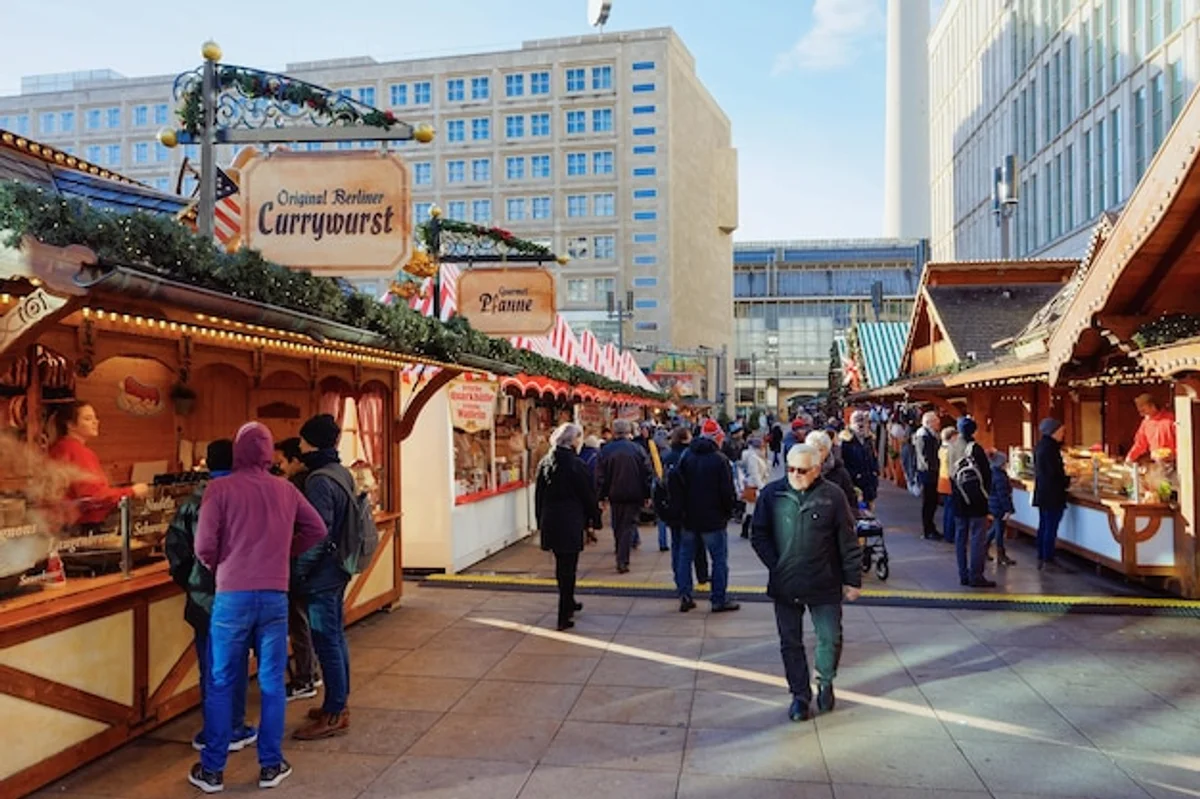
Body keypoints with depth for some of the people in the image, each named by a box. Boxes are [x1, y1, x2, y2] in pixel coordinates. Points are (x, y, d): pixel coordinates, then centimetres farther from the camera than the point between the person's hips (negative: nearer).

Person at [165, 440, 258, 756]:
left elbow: (174, 542, 1)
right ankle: (233, 730, 15)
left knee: (209, 665, 13)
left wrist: (186, 578, 14)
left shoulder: (193, 500, 0)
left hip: (201, 597, 4)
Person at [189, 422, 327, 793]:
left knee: (221, 685, 10)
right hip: (275, 596, 2)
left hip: (232, 596, -2)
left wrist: (218, 569, 11)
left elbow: (204, 546, -9)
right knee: (272, 683, 11)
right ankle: (271, 766, 19)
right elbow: (317, 530, 13)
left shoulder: (220, 489, -6)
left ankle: (212, 770, 19)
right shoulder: (286, 490, 5)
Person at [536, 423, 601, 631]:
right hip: (570, 522, -7)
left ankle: (568, 604, 39)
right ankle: (564, 617, 3)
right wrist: (594, 517, 4)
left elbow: (539, 494, 10)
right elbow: (588, 494, -9)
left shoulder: (545, 463, 5)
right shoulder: (575, 464, -14)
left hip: (549, 522, 7)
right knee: (568, 568, 0)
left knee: (562, 565, 21)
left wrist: (541, 519, 17)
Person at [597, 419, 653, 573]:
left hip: (615, 495, 2)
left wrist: (602, 495, 5)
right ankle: (622, 561, -10)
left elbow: (600, 475, -1)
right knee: (629, 526, 1)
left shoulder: (605, 450, -2)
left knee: (617, 527, 16)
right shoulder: (638, 449, -4)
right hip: (634, 495, -2)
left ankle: (620, 559, 24)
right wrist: (647, 495, 3)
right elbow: (647, 473, -3)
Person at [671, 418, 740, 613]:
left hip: (689, 518, 5)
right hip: (713, 519, -5)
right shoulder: (720, 460, -14)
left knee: (685, 556, 14)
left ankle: (684, 596, 13)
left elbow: (674, 482, 3)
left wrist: (681, 506, 12)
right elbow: (727, 491, -14)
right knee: (719, 559, 5)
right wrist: (728, 511, 2)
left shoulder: (686, 456, 1)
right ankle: (719, 600, 8)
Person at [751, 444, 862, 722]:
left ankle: (825, 683, 36)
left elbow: (848, 542, -1)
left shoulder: (833, 495, -6)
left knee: (830, 639, 9)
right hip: (785, 585, 1)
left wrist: (852, 580, 0)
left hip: (824, 585, -1)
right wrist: (775, 565, -7)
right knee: (791, 643, 10)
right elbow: (759, 535, 3)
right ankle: (800, 695, 27)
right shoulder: (772, 494, -3)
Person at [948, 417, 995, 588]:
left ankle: (963, 575, 13)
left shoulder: (952, 448, 3)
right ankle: (976, 576, -2)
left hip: (959, 499, 6)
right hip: (976, 499, -6)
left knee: (960, 537, 10)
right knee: (978, 537, -2)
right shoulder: (975, 448, -13)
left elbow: (951, 474, 7)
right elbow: (986, 473, -9)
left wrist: (956, 493, 12)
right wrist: (986, 491, 6)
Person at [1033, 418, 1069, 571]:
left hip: (1042, 492, 10)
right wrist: (1067, 482, -3)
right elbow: (1055, 472, -19)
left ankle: (1041, 559, 19)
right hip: (1053, 494, -10)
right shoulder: (1050, 448, -18)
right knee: (1051, 528, -5)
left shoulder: (1041, 445, 12)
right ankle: (1048, 561, -2)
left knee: (1043, 526, 13)